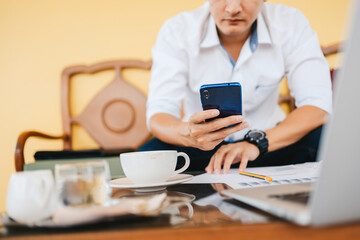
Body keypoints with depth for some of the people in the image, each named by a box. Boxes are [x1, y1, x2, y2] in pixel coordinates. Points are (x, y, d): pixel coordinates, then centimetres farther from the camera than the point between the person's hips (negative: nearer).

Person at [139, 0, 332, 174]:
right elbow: (157, 115, -20)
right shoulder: (176, 32, -13)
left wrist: (257, 142, -35)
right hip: (200, 150, 0)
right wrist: (188, 134, -46)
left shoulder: (291, 24, -11)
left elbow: (318, 105, -18)